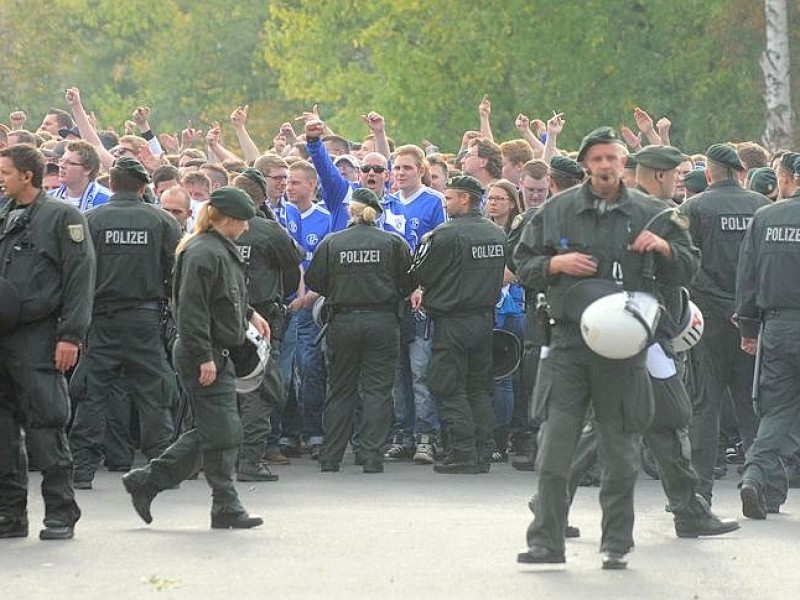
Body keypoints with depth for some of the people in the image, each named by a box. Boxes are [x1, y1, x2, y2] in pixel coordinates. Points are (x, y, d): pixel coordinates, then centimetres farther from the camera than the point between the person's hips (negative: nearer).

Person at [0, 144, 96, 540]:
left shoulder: (62, 217, -2)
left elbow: (80, 279, -7)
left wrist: (71, 336, -14)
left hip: (37, 337, -6)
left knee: (45, 426, -6)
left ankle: (60, 514, 0)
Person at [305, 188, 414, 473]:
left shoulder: (332, 243, -1)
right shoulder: (393, 243, -2)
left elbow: (314, 281, 2)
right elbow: (408, 284, -1)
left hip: (342, 321, 1)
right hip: (382, 321, -1)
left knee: (340, 390, 10)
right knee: (377, 390, 2)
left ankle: (329, 459, 11)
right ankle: (372, 457, -4)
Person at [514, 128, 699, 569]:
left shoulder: (649, 214, 6)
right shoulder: (556, 211, 7)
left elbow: (688, 269, 12)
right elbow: (523, 264, 12)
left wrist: (664, 248, -9)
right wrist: (557, 264, -7)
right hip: (568, 343, 0)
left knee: (621, 453, 4)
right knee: (554, 447, -6)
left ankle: (616, 545, 13)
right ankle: (547, 541, -1)